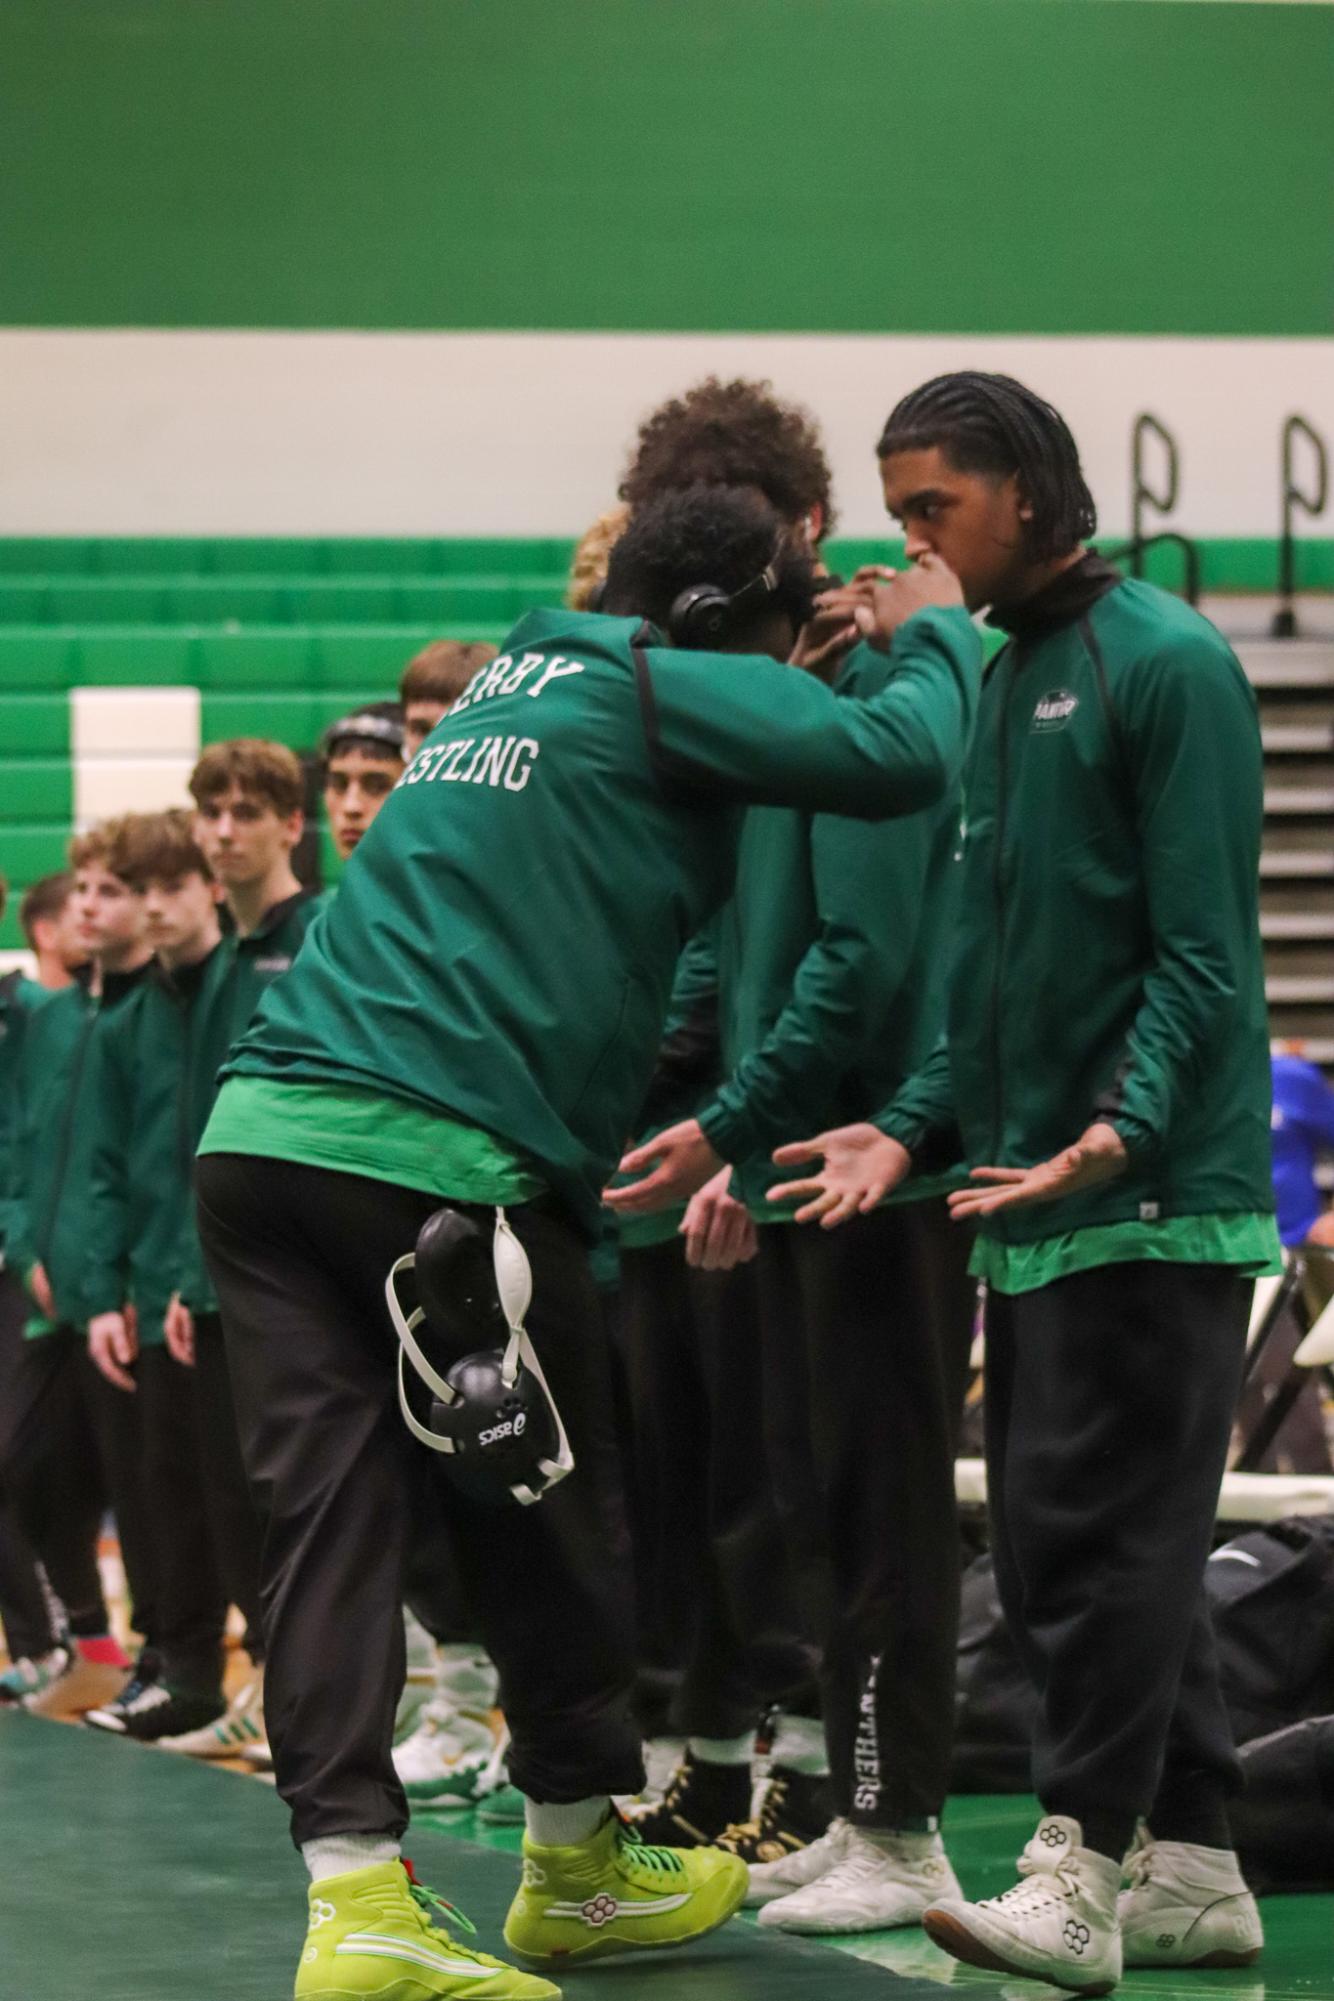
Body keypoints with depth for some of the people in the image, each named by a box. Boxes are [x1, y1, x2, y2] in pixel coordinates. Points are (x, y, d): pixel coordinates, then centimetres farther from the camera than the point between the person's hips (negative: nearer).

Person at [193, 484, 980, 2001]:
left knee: (330, 1508, -1)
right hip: (444, 1156, -7)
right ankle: (577, 1866, 25)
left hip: (266, 1135, 7)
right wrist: (934, 631, 10)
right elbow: (898, 756, -8)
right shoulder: (653, 689, 1)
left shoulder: (510, 688, 25)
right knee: (545, 1519, 10)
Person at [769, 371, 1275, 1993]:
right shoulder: (999, 686, 17)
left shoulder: (1164, 661, -9)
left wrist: (1122, 1127, -26)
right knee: (1052, 1548, 9)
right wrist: (911, 1127, 10)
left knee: (1101, 1534, -11)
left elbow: (1202, 946, -15)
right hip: (1030, 1194, 9)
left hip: (1154, 1193, -9)